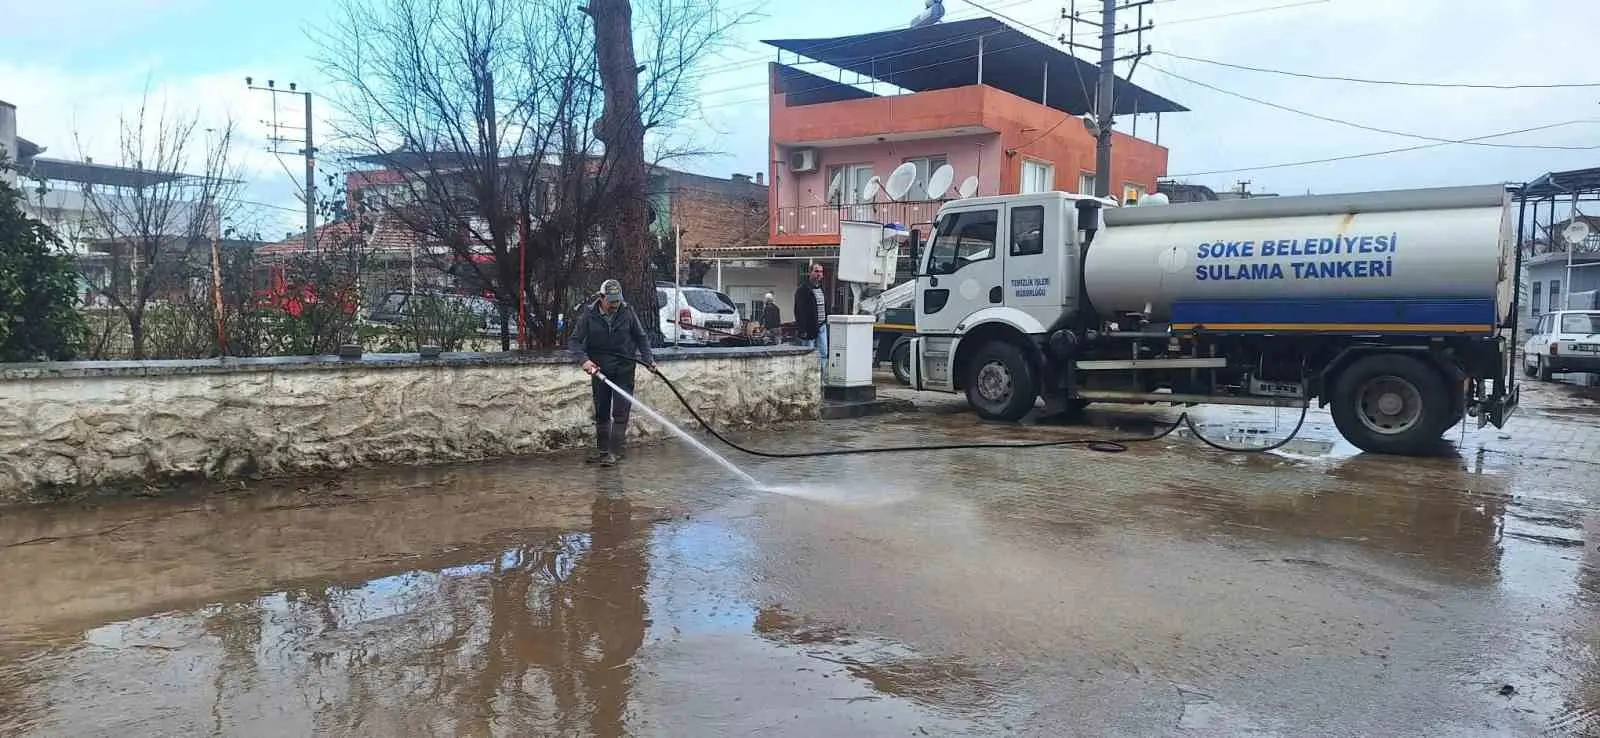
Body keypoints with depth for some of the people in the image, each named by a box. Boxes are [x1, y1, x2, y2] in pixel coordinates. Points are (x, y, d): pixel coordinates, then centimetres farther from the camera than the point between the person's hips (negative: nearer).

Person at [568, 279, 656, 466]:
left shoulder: (627, 312, -6)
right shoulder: (589, 314, -8)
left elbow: (641, 337, 6)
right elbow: (574, 341, -8)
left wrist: (648, 358, -5)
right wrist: (584, 359, -25)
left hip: (624, 368, -1)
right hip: (599, 369, 1)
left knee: (620, 412, -6)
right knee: (601, 412, 11)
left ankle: (614, 451, 0)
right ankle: (601, 448, 24)